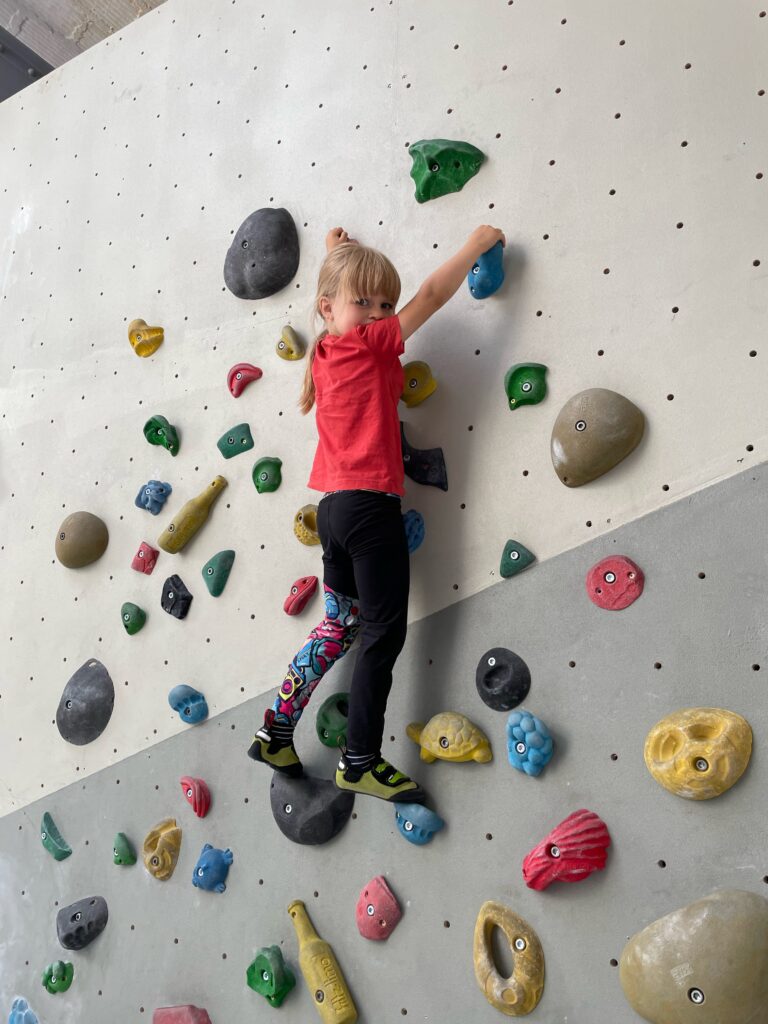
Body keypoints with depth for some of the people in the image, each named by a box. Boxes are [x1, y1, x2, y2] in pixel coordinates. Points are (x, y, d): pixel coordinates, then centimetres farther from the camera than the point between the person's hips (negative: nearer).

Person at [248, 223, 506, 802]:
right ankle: (361, 762, 6)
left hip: (334, 508, 9)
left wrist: (338, 256, 44)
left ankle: (276, 732, 24)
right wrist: (477, 244, 7)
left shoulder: (327, 353, 13)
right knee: (385, 631, -1)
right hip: (370, 503, -9)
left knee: (341, 625, 19)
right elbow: (431, 296, -5)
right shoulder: (370, 344, -8)